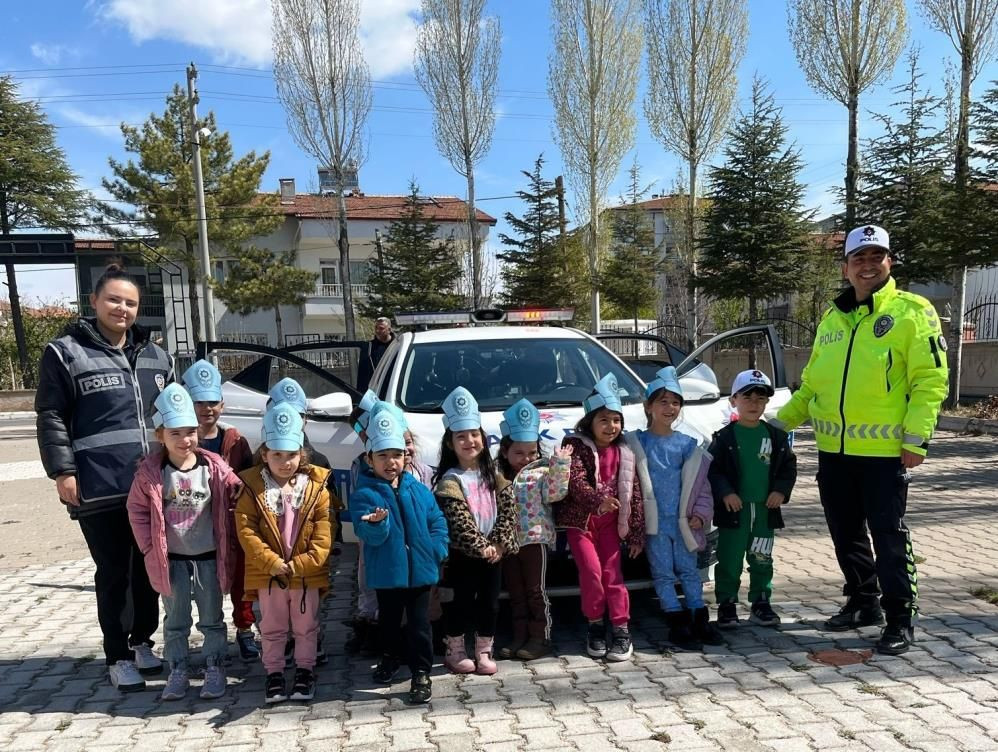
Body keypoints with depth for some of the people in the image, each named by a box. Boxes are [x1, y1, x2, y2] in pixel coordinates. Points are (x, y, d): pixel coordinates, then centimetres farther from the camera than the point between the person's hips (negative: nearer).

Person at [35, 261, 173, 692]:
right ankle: (118, 657, 18)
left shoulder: (155, 356, 14)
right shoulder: (66, 352, -1)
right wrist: (63, 472, -11)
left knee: (148, 568, 14)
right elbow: (51, 418, -4)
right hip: (99, 488, -5)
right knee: (113, 574, 4)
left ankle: (143, 642, 32)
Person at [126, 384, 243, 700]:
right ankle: (179, 671, 28)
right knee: (176, 620, 14)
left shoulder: (214, 467, -12)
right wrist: (150, 547, -5)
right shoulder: (150, 472, -12)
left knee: (212, 618, 12)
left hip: (208, 556, 0)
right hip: (171, 559, 0)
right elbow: (137, 510, -2)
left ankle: (214, 668, 25)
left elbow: (238, 494, -2)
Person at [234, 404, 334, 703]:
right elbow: (246, 530, -12)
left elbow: (323, 534, -9)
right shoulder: (251, 487, -7)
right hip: (267, 574, 0)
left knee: (306, 627, 15)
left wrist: (299, 565, -17)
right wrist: (272, 563, -20)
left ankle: (305, 670, 32)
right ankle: (274, 673, 31)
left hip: (307, 574, 0)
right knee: (272, 628, 16)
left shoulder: (316, 487, -7)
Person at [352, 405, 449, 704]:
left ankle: (421, 673, 15)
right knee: (389, 619, 20)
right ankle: (388, 658, 43)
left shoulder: (419, 489, 1)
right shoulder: (365, 494, -10)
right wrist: (376, 524, -40)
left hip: (420, 569, 1)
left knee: (419, 623, 4)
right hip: (387, 572, -1)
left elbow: (437, 521, 5)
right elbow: (369, 535, -19)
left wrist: (437, 550, -8)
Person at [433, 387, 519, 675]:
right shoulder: (450, 481, -11)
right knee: (460, 603, 7)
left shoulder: (494, 476, 6)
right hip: (462, 554, -5)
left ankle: (484, 652, 26)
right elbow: (459, 522, -17)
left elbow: (508, 510, 1)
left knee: (490, 603, 11)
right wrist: (481, 547, -18)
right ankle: (455, 652, 24)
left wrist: (499, 544, -10)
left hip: (492, 552, 5)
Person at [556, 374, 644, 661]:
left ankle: (621, 630, 8)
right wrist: (598, 500, -38)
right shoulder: (575, 445, -7)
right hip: (580, 521, -3)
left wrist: (636, 533, 2)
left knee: (612, 574, 1)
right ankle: (595, 626, 9)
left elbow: (634, 493, 5)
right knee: (592, 572, -10)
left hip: (609, 523, 3)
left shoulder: (623, 453, 4)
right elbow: (575, 481, -20)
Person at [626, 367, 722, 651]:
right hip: (654, 522, -2)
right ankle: (679, 624, 8)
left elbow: (701, 483, 10)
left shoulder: (687, 445, 7)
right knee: (663, 573, 1)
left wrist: (700, 513, 1)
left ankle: (700, 621, 18)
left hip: (683, 521, 2)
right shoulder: (636, 443, -1)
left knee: (689, 570, 10)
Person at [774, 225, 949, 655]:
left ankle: (900, 619, 15)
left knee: (888, 536, 2)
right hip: (833, 450, 6)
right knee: (845, 534, 15)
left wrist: (916, 438, -16)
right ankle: (863, 602, 31)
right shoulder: (832, 318, 14)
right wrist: (782, 420, 12)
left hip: (884, 450, -6)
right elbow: (811, 381, 20)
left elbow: (930, 380, -9)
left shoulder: (912, 312, -4)